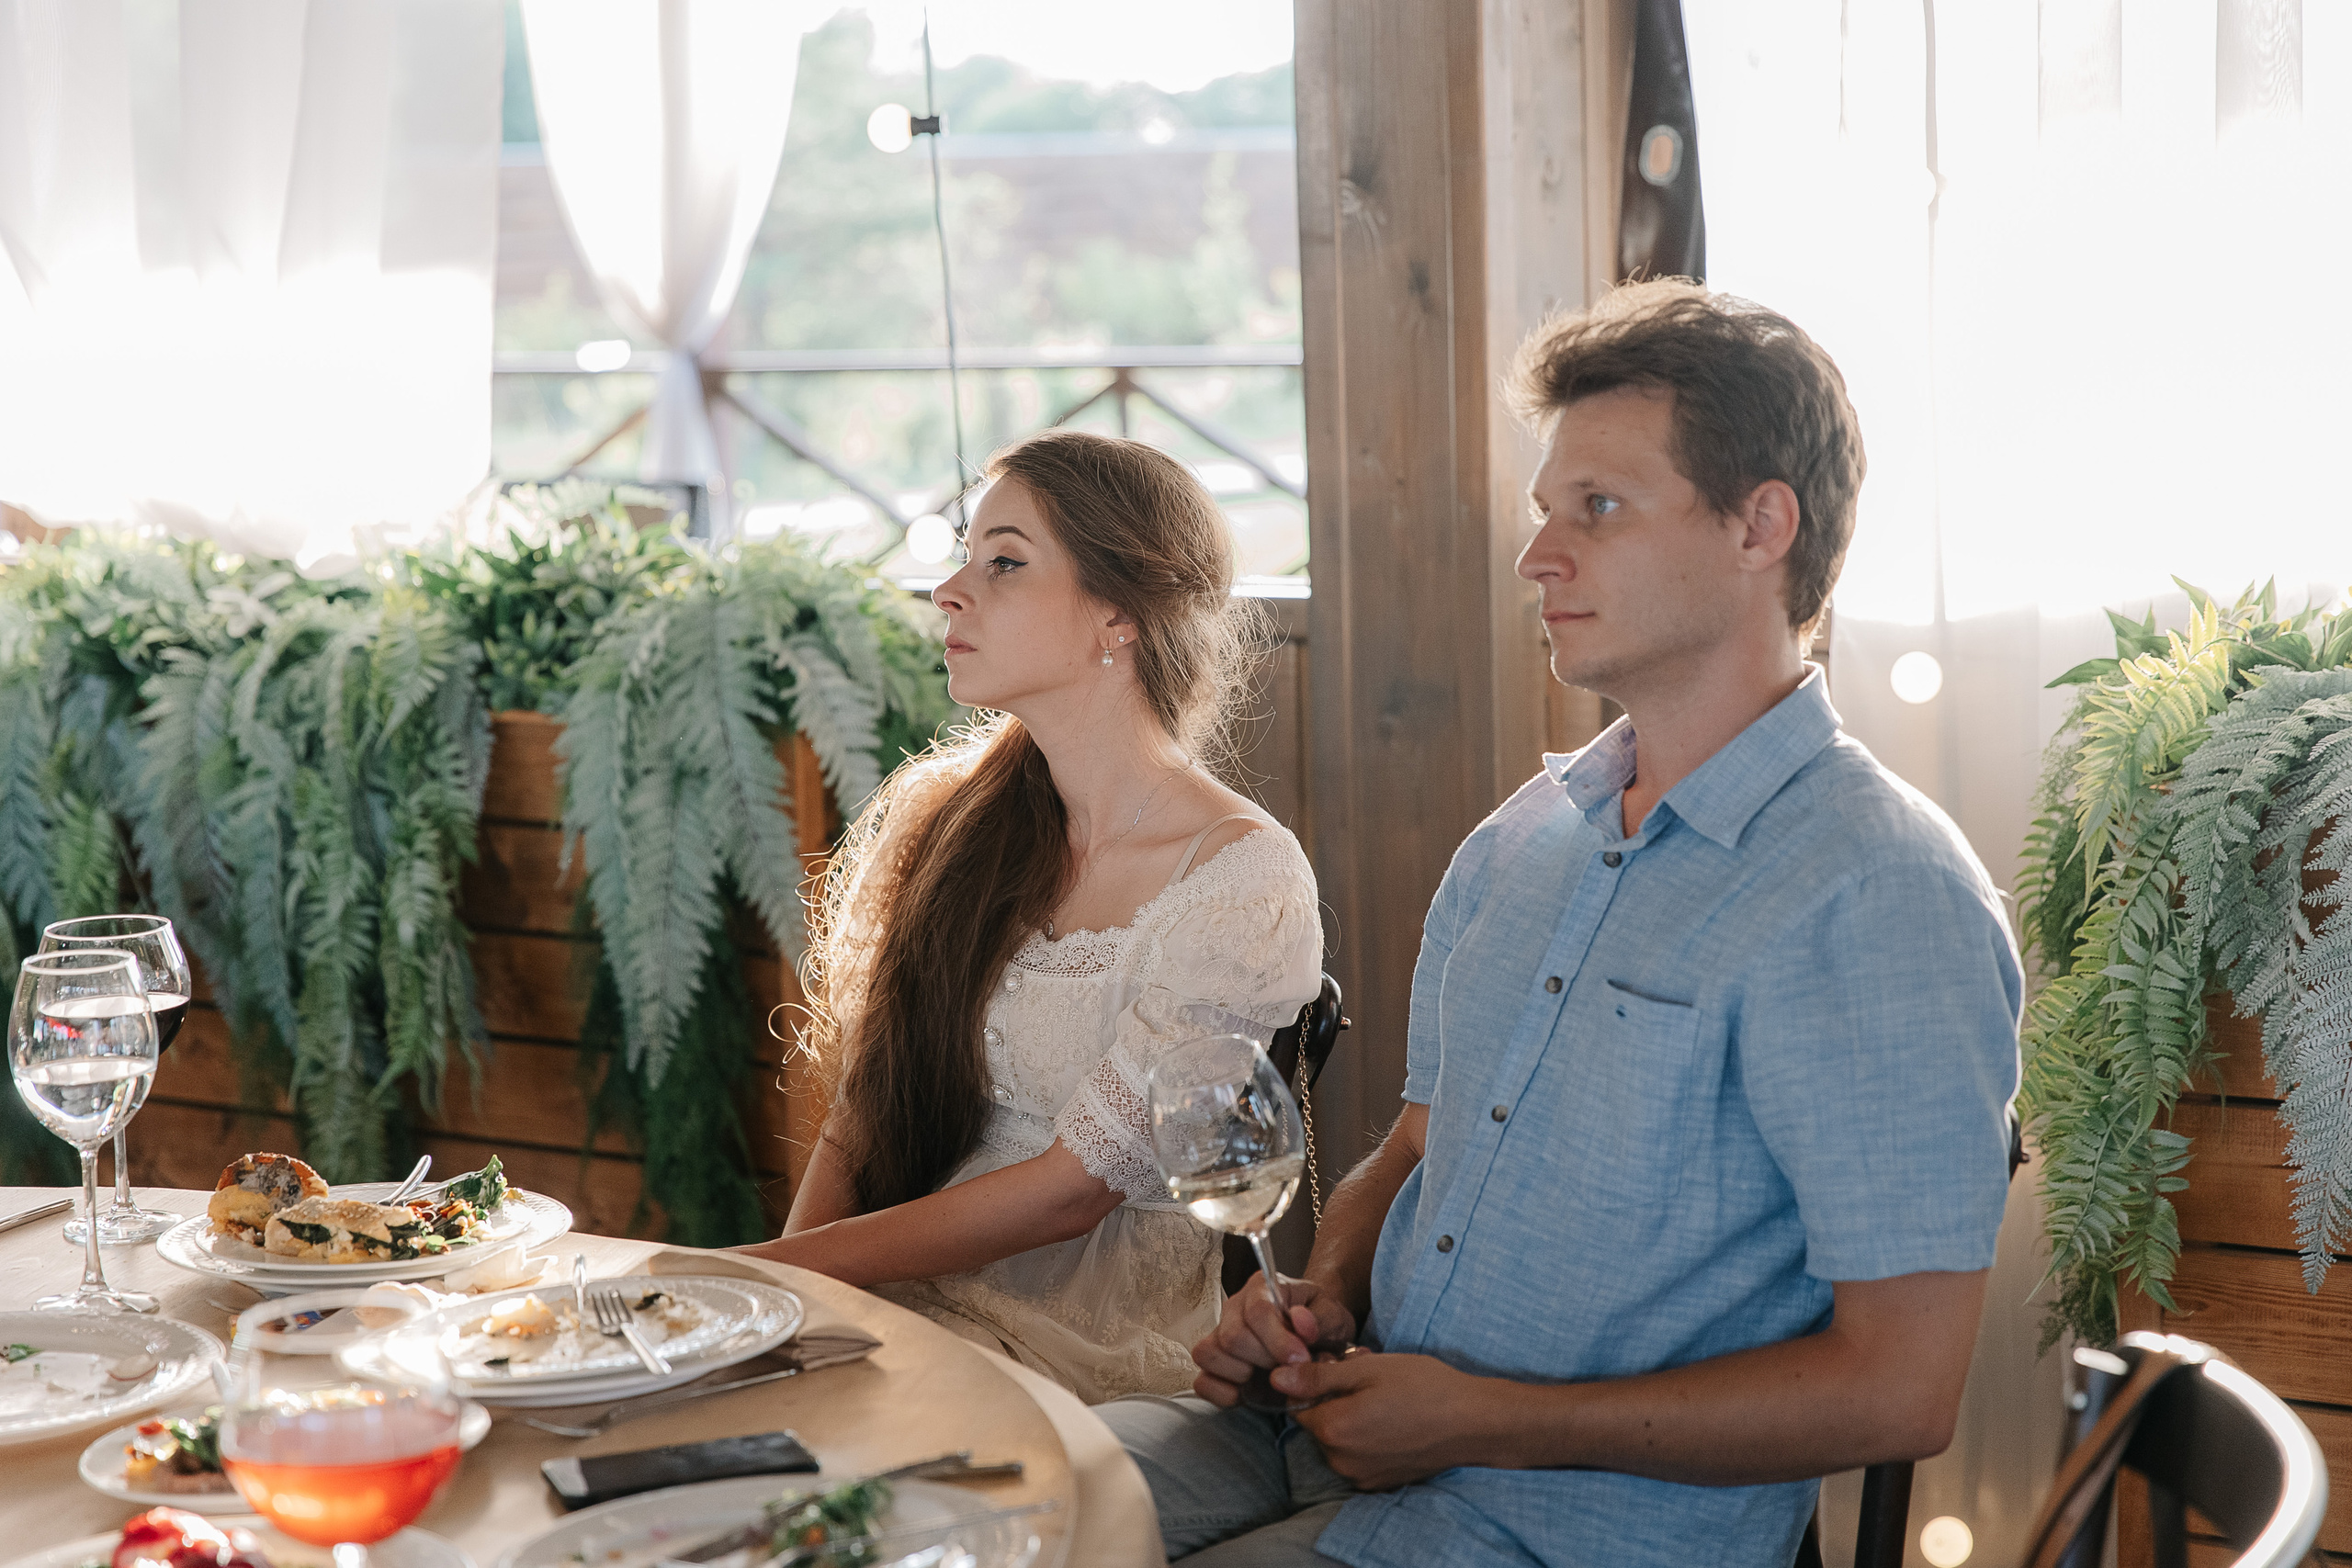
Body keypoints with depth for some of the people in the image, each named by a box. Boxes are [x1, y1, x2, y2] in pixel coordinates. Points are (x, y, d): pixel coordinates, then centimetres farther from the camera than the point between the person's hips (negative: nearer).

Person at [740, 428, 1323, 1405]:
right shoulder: (940, 817, 8)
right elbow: (856, 1119, 9)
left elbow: (1069, 1189, -13)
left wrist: (762, 1272, -13)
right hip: (895, 1298, 6)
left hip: (1096, 1342, -6)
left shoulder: (1243, 880, -11)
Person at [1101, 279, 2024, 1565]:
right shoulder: (1523, 835, 12)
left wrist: (1483, 1420, -15)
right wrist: (1319, 1302, 0)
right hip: (1352, 1434, 7)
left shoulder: (1876, 897, -15)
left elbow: (1897, 1391, -19)